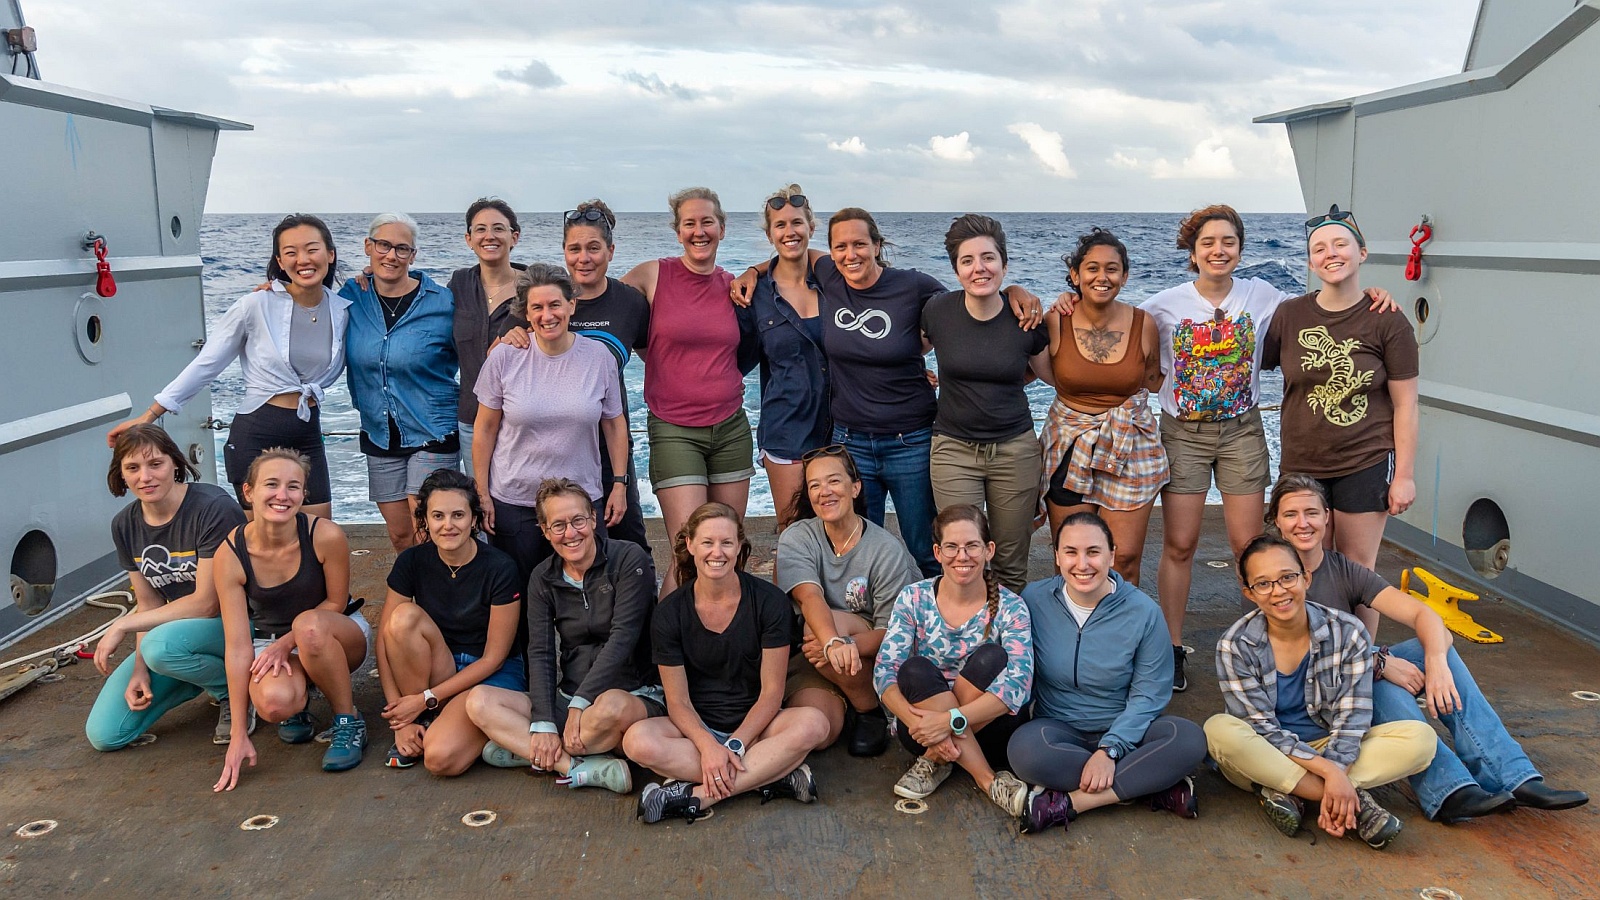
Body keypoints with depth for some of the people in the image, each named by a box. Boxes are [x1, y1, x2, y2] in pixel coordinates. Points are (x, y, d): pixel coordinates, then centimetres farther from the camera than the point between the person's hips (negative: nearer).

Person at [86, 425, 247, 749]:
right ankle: (207, 673, 15)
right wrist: (140, 669, -9)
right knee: (104, 734, -3)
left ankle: (234, 689, -7)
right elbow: (148, 604, 5)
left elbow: (206, 603, -21)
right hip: (178, 626, 7)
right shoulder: (125, 526, 1)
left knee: (160, 645, -38)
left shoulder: (214, 508, -21)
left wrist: (123, 625, -18)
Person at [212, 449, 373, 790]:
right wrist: (239, 735, -19)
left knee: (308, 624, -38)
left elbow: (336, 602, -6)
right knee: (272, 703, -34)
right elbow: (238, 646, -19)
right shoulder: (230, 554, -19)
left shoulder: (326, 537, -24)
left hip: (338, 638, -1)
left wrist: (287, 642, -20)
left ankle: (349, 724, -15)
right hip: (270, 642, 1)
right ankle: (299, 703, 7)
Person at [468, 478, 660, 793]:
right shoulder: (543, 578, 6)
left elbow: (622, 639, -15)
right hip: (566, 699, 5)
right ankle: (584, 768, -26)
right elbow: (539, 653, -2)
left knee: (611, 706, -40)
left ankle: (524, 750, -13)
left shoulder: (629, 559, -8)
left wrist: (580, 703, -21)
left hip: (636, 697, -5)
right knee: (479, 701, -15)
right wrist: (543, 724, -16)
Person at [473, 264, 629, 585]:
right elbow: (485, 429, 1)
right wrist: (481, 493, 0)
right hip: (513, 503, 0)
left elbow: (614, 424, 6)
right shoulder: (504, 357, -6)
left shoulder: (599, 357, -3)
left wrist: (620, 485, 4)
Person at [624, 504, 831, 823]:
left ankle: (697, 795, -30)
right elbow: (678, 701, -7)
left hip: (755, 723, 0)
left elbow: (772, 692, -8)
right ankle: (773, 775, -29)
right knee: (637, 741, -31)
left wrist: (735, 745, -20)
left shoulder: (769, 601, -8)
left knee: (813, 724, -32)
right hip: (697, 727, 1)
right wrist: (708, 746, -25)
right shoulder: (670, 613, -5)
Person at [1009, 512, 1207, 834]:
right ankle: (1155, 789, -24)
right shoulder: (1034, 600, -7)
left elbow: (1147, 696, -8)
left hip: (1123, 730, 1)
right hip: (1059, 730, -1)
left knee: (1190, 740, -28)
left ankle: (1068, 803, -26)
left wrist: (1109, 749, -22)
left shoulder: (1144, 612, -8)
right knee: (1023, 749, -35)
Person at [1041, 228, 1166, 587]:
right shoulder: (1055, 324, -7)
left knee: (1125, 561, 1)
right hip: (1069, 448, -1)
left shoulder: (1144, 325, -3)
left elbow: (1154, 381, 12)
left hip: (1130, 450, 1)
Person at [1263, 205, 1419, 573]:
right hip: (1300, 464, 3)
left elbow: (1405, 406, -4)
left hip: (1366, 465, -2)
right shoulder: (1289, 315, 1)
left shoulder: (1387, 322, -6)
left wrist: (1405, 474, -5)